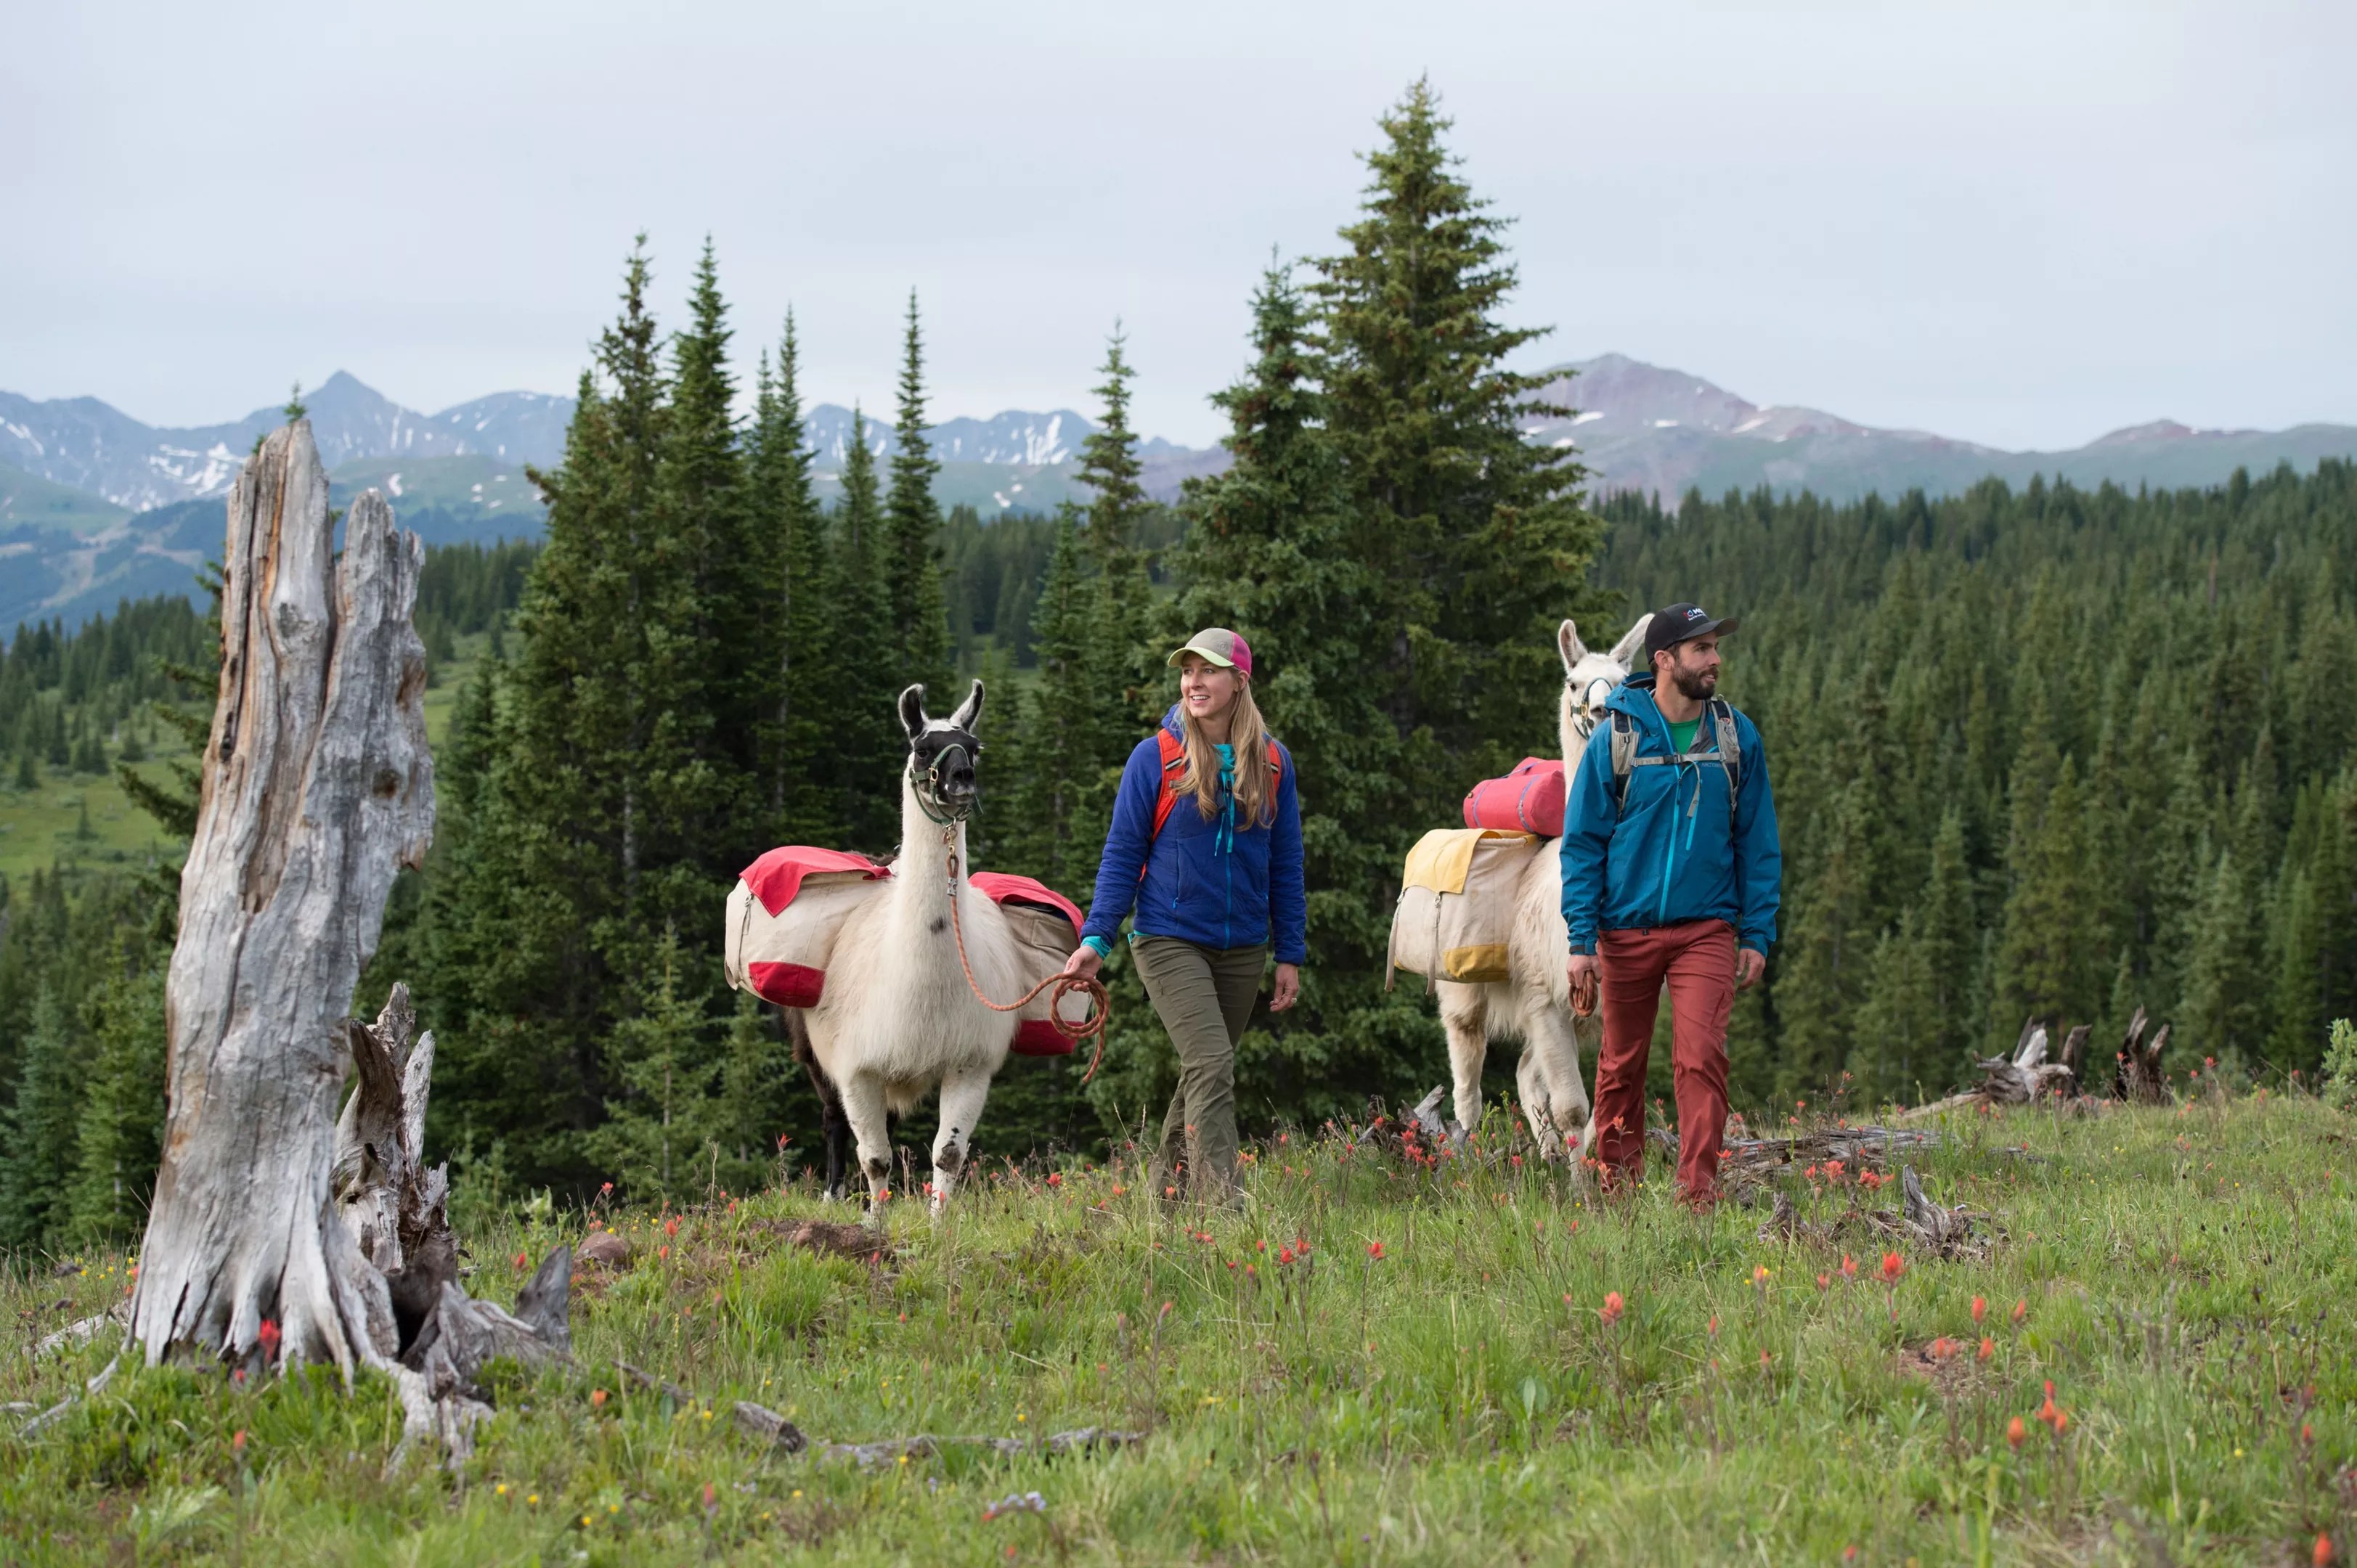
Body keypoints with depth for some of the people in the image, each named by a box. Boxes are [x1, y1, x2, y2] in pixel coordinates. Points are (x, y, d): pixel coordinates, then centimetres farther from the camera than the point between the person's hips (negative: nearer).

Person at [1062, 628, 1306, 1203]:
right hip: (1170, 940, -4)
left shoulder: (1271, 763, 4)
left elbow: (1285, 865, 10)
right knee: (1211, 1066, -17)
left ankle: (1167, 1189, 29)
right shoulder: (1155, 758, -4)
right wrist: (1096, 938, -9)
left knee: (1204, 1072, 12)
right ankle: (1222, 1201, -20)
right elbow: (1122, 855, -1)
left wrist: (1290, 955, 8)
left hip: (1242, 949, 4)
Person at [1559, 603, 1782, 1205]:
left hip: (1706, 931, 0)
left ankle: (1698, 1196, -12)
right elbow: (1582, 843, -1)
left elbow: (1758, 841, 7)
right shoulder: (1617, 737, -4)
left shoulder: (1736, 737, 1)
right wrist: (1581, 941, -6)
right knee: (1622, 1065, 11)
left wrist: (1757, 934, 1)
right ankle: (1617, 1191, 27)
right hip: (1626, 930, 0)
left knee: (1702, 1060, -13)